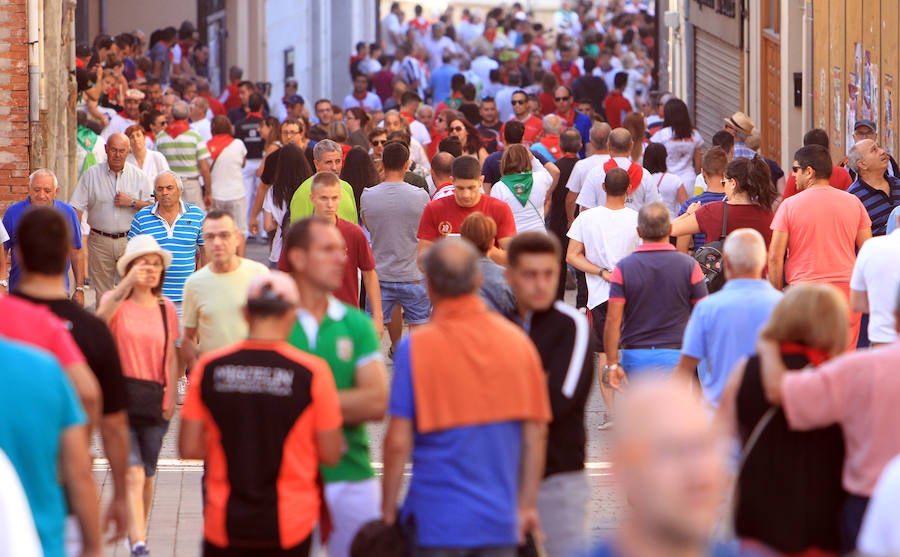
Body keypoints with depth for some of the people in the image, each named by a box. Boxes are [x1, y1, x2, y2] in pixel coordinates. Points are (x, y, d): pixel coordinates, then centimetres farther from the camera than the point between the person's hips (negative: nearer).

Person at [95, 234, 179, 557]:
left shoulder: (166, 308, 10)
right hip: (120, 396, -4)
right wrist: (128, 284, -36)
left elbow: (171, 357, 13)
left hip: (154, 400, 4)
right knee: (132, 474, -14)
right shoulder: (116, 301, 0)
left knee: (147, 474, 13)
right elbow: (101, 318, -25)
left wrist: (171, 398, 5)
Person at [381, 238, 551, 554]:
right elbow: (536, 433, 5)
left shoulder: (416, 348, -9)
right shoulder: (517, 341, 3)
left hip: (437, 520, -3)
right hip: (500, 523, 3)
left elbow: (398, 442, -10)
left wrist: (388, 512, 1)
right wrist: (527, 505, 14)